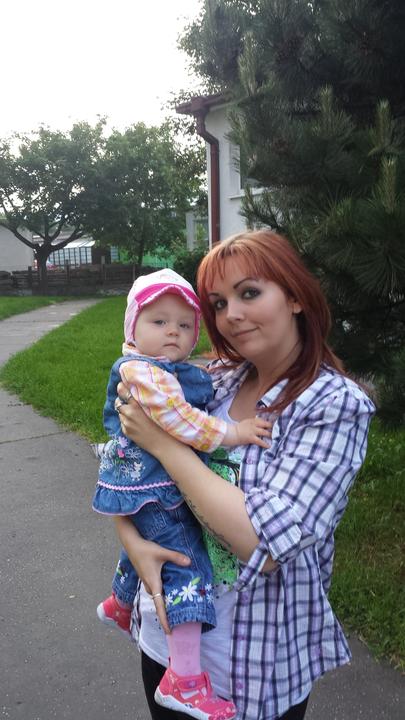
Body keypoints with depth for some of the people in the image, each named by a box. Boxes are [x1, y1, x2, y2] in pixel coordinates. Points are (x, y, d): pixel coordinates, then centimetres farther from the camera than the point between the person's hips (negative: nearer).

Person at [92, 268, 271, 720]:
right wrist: (228, 433, -30)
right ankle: (185, 678, -7)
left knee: (143, 548, 30)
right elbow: (174, 418, -33)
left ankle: (118, 606, 58)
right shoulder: (139, 370, -22)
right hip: (151, 491, -10)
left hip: (164, 488, 11)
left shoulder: (186, 372, 10)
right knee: (187, 562, -13)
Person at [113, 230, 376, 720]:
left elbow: (267, 544, -28)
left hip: (259, 662, -4)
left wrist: (162, 441, -23)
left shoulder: (336, 405, -19)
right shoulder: (213, 381, -6)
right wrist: (132, 540, -18)